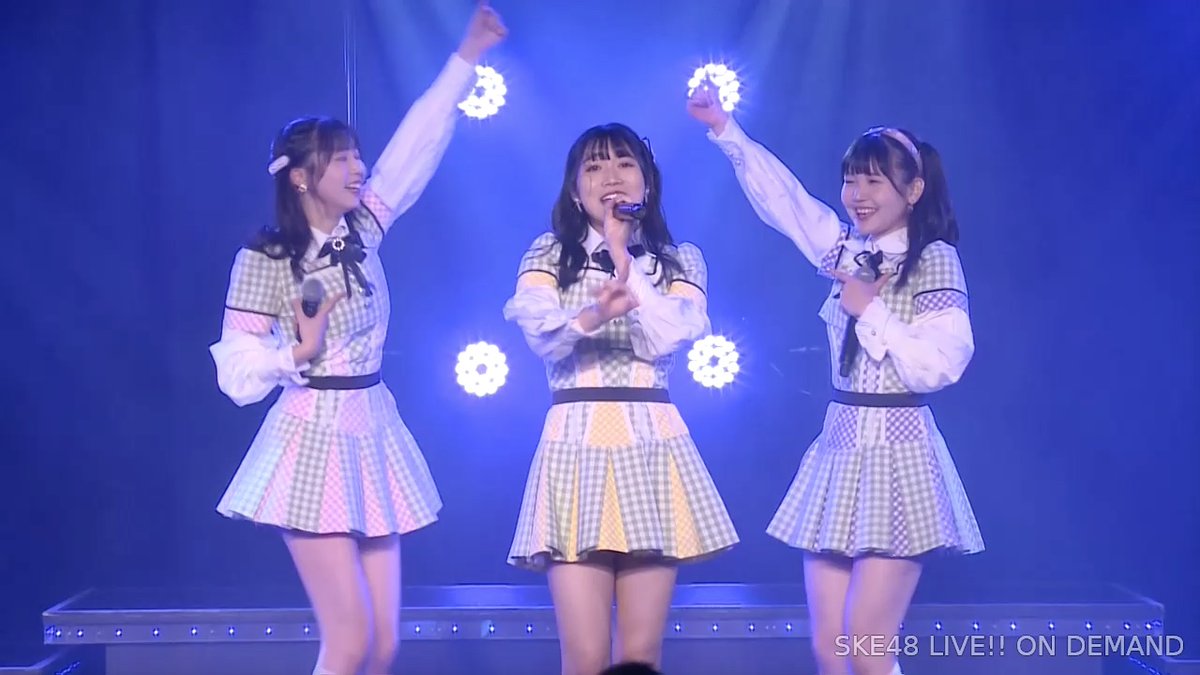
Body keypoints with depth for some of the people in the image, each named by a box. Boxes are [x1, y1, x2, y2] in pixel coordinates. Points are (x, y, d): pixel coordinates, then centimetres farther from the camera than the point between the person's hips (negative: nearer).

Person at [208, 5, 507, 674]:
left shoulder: (363, 227, 6)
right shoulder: (263, 261, -9)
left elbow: (418, 143, 9)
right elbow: (237, 375, -8)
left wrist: (467, 55, 10)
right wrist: (300, 352, -23)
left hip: (376, 437, 6)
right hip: (315, 444, -6)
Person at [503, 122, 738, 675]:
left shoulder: (680, 261, 12)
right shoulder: (548, 256, 10)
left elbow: (666, 339, -7)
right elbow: (540, 332, -12)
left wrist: (624, 258, -6)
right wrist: (591, 315, -31)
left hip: (652, 446, 1)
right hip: (577, 445, -1)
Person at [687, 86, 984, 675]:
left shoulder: (934, 260, -7)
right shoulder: (845, 251, 11)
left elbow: (939, 365, -17)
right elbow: (780, 195, 16)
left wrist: (871, 310, -12)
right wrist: (724, 128, 11)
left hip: (896, 456, -6)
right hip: (838, 449, 7)